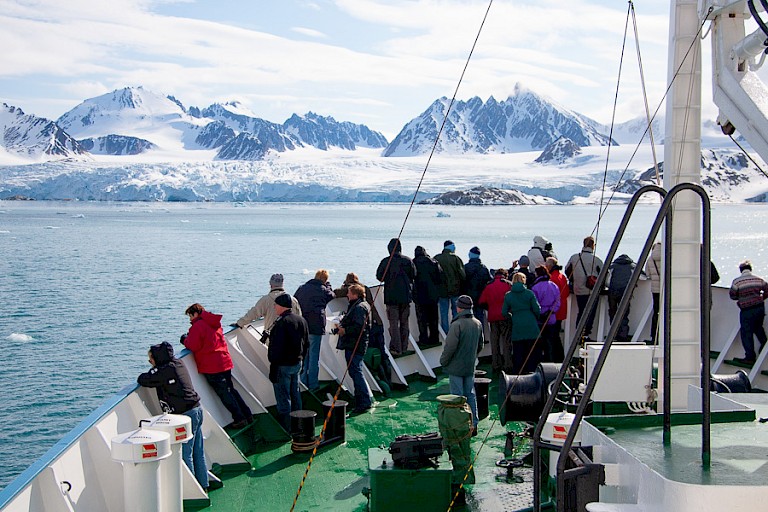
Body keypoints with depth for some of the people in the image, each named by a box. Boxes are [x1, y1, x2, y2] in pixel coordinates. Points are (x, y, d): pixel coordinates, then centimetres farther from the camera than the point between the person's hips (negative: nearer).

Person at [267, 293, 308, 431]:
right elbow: (305, 343, 16)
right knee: (295, 395, 18)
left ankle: (285, 429, 3)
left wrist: (273, 368, -19)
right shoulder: (301, 320, 8)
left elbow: (277, 348, -23)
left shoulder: (281, 323, -21)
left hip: (283, 366, -9)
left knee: (283, 397, -1)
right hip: (297, 363, 9)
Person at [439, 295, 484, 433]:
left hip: (456, 366, -7)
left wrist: (443, 361, -5)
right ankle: (473, 425, 16)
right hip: (470, 366, 7)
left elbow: (450, 346, -20)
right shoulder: (477, 324, 5)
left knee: (457, 395, 0)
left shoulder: (457, 324, -19)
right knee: (470, 395, 13)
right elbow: (480, 346, 14)